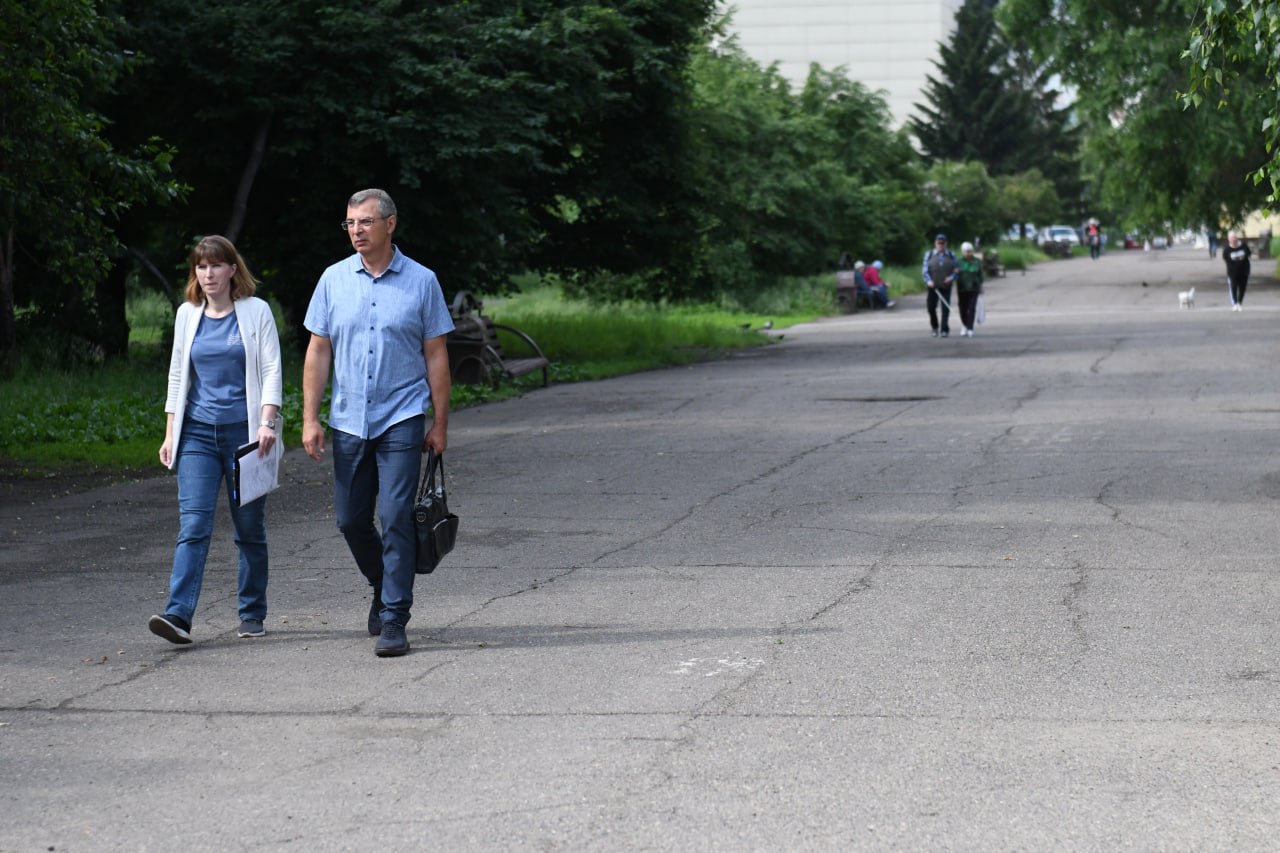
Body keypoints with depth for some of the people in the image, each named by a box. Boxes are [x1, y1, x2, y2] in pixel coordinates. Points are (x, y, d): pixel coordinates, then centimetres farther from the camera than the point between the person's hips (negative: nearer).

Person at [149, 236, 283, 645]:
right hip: (198, 433, 2)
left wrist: (267, 420, -15)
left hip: (244, 432, -2)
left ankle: (252, 614, 17)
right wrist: (170, 434, 11)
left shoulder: (255, 311, 1)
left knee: (249, 527, 5)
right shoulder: (187, 314, 11)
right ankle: (178, 615, -19)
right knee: (193, 524, -10)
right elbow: (177, 375, 16)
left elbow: (271, 370, -2)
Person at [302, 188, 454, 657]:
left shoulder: (421, 281, 0)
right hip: (348, 421, 3)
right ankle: (384, 587, 35)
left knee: (395, 518, -10)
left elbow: (436, 356, 3)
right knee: (351, 520, 9)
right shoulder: (334, 280, 5)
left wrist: (440, 423, 0)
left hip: (402, 420, -3)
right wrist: (310, 419, 0)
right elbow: (318, 352, 7)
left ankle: (394, 620, -6)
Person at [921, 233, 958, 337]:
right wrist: (928, 281, -17)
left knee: (946, 308, -6)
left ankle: (944, 330, -2)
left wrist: (952, 277, -15)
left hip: (946, 286, 0)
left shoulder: (951, 255, 6)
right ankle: (934, 327, 19)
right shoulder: (929, 254, 4)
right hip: (933, 286, 0)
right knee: (931, 307, -3)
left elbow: (956, 269, 6)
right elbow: (924, 269, -1)